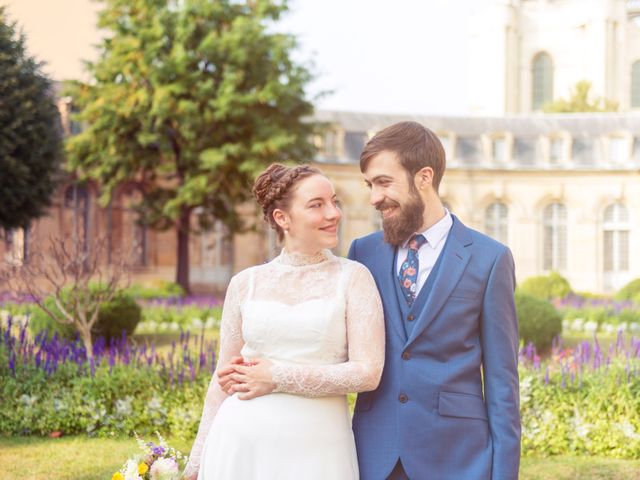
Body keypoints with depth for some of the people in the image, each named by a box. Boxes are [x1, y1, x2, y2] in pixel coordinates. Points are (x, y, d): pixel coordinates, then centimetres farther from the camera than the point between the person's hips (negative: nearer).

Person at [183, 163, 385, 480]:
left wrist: (279, 377, -11)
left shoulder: (353, 277, -1)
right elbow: (225, 379, 11)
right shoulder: (246, 283, 5)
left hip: (315, 451, -2)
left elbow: (368, 373, -9)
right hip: (241, 445, 2)